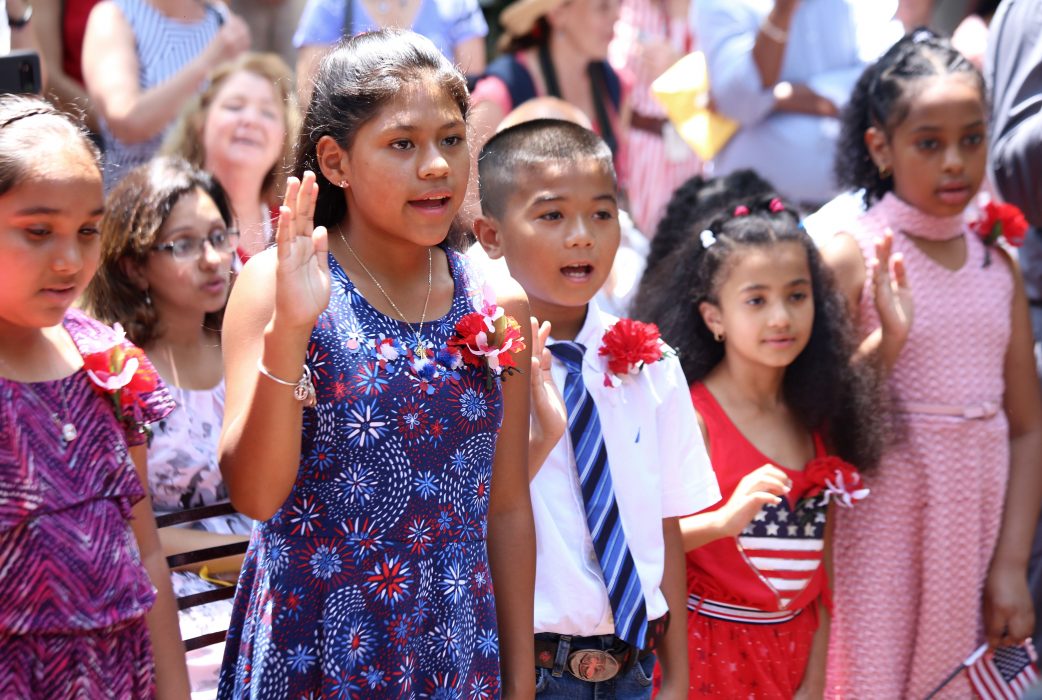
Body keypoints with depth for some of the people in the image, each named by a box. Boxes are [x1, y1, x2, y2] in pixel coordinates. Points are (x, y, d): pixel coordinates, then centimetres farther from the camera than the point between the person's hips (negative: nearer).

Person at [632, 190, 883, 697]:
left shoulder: (815, 419, 4)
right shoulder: (691, 417, -13)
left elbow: (819, 559, 7)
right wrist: (724, 520, -34)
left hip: (792, 651, 5)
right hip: (707, 652, -5)